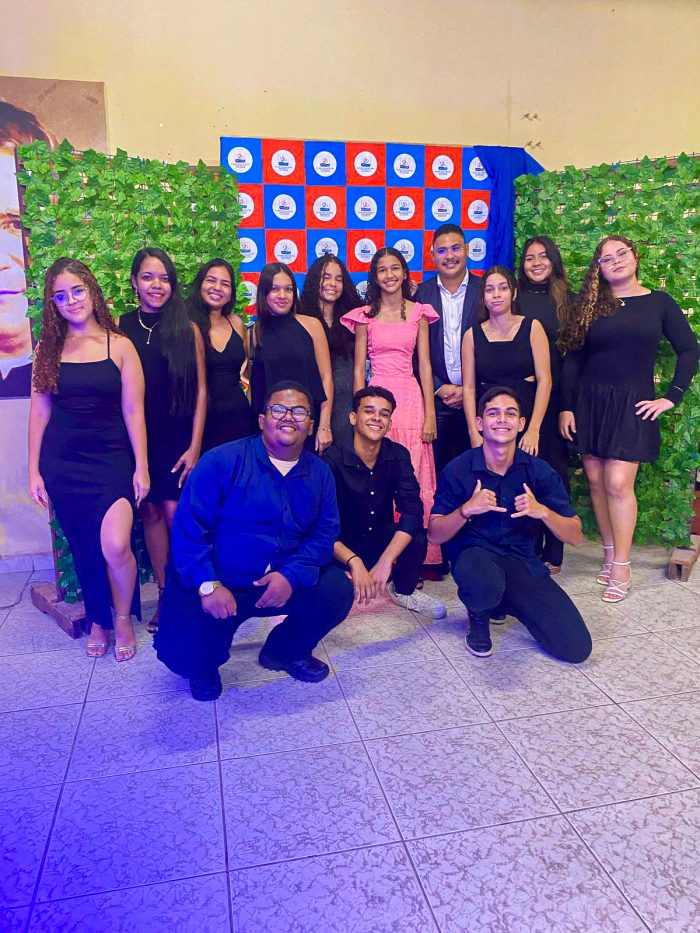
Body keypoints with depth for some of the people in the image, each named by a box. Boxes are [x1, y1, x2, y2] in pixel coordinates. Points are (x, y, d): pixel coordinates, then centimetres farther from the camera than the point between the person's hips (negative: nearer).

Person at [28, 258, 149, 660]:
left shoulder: (120, 346, -3)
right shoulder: (48, 349, 4)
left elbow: (133, 411, -4)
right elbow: (39, 411, 5)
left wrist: (141, 467, -6)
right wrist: (34, 470, 3)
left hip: (111, 458, -2)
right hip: (62, 462, 3)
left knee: (115, 546, -16)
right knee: (84, 548, 10)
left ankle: (123, 618, 12)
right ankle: (99, 620, 31)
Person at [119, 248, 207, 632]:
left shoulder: (188, 330, 1)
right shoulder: (121, 328, 2)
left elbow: (199, 391, 0)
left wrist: (195, 446, -5)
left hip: (178, 438, -1)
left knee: (175, 514, -7)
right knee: (151, 512, 5)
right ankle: (165, 594, 18)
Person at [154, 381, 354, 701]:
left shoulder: (319, 473, 3)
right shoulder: (222, 461, -12)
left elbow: (325, 531, -2)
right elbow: (188, 527, -15)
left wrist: (292, 575, -19)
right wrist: (208, 586, -24)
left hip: (288, 580, 4)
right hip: (216, 583, -4)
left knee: (338, 591, -16)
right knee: (183, 653, -23)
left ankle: (286, 650, 15)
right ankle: (204, 665, 20)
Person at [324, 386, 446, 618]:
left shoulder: (398, 455, -10)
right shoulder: (333, 458, -20)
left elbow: (412, 509, -21)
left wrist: (385, 561, -35)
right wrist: (354, 562, -40)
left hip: (382, 540, 3)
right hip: (342, 546, -3)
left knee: (417, 537, -27)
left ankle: (403, 590, 5)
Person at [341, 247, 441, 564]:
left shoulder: (418, 313, 8)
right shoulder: (365, 315, 6)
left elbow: (425, 365, 6)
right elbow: (359, 369, 5)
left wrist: (430, 413, 0)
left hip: (411, 397, 1)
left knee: (412, 480, 0)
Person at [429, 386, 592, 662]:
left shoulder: (539, 471, -4)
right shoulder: (457, 470, -8)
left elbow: (576, 537, -3)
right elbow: (435, 534, -6)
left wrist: (543, 512, -24)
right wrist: (467, 510, -25)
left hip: (523, 562, 3)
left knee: (576, 648, -11)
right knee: (484, 587, -41)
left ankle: (506, 602, 18)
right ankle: (478, 617, 0)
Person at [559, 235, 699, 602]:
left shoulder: (659, 302, 4)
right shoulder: (591, 305, 7)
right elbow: (572, 359, 5)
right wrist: (566, 407, -1)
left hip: (632, 406, -2)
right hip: (588, 402, 3)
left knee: (618, 483, -10)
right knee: (596, 480, 4)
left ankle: (622, 565, 1)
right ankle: (609, 553, 17)